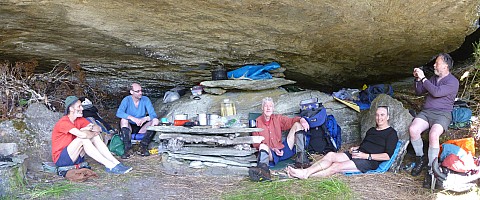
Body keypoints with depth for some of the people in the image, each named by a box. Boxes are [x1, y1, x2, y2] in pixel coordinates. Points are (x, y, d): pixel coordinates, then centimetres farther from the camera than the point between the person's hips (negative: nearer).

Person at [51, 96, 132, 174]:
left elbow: (98, 129, -2)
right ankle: (109, 166, -32)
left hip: (74, 157, 8)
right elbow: (83, 135, -33)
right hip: (60, 159, -8)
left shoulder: (79, 120, 5)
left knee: (94, 137, -10)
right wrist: (93, 133, -13)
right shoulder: (63, 122, -20)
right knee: (83, 139, -28)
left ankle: (116, 163, -20)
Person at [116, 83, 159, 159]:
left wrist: (145, 119, -36)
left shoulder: (145, 100, -5)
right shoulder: (127, 100, -9)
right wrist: (132, 118, -41)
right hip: (129, 128, -1)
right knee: (123, 120, -31)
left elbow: (153, 114, -14)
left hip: (141, 128, 2)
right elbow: (119, 113, -26)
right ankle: (128, 148, -31)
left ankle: (143, 146, -23)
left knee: (155, 121, -21)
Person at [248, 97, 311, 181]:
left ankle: (301, 158, -17)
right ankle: (264, 170, -69)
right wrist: (272, 149, -16)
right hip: (270, 153, -4)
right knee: (263, 146, -38)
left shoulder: (278, 118, 14)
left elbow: (291, 121, -1)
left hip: (283, 150, 5)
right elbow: (256, 143, -4)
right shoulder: (257, 122, 0)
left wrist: (301, 120, -25)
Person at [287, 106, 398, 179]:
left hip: (370, 161, -7)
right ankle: (305, 171, -32)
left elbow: (388, 156, -10)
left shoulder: (391, 133, 0)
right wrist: (354, 149, 7)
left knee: (337, 166, -27)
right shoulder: (371, 130, 25)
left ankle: (305, 174, -35)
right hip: (357, 154, 7)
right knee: (330, 155, -19)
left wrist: (366, 156, -17)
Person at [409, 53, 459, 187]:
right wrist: (417, 79, 9)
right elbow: (419, 92, 24)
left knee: (433, 135, -35)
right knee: (413, 129, -27)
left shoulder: (453, 82, -2)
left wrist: (423, 78, -11)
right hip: (426, 112, 5)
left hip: (442, 114, -5)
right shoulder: (433, 79, 22)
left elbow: (436, 92, -17)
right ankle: (420, 159, -7)